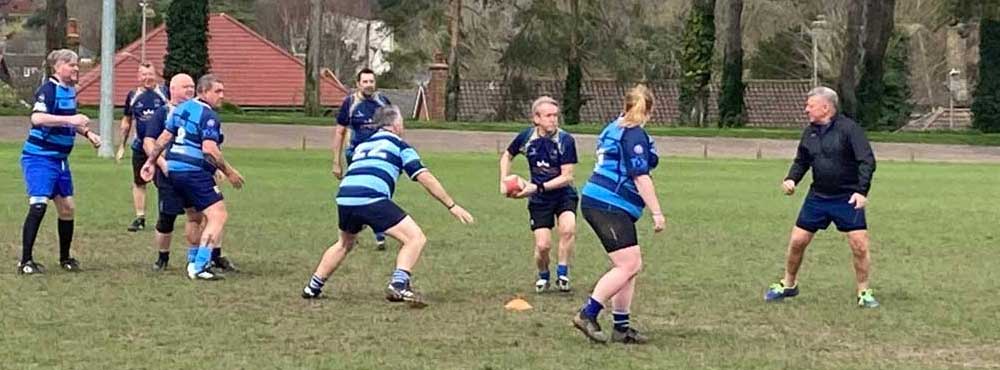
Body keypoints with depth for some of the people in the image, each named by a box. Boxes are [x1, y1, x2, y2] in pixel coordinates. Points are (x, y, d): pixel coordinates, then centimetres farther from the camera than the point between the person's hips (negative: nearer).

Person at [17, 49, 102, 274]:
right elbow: (37, 118, -33)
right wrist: (69, 120, -38)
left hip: (60, 158, 9)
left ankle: (65, 258, 25)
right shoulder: (48, 89, -16)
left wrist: (87, 133, 14)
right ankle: (25, 262, -12)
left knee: (67, 206, 11)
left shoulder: (70, 90, 11)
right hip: (39, 156, -9)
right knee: (38, 205, -16)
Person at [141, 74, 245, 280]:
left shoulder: (182, 108, 13)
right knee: (218, 215, -11)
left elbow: (164, 137, 17)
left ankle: (194, 261, 30)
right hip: (195, 173, -10)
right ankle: (199, 267, -17)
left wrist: (151, 161, 24)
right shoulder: (209, 116, -13)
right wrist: (229, 172, -15)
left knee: (196, 217, 24)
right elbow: (209, 149, -22)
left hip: (174, 170, 10)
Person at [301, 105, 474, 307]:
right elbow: (426, 179, 8)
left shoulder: (362, 145, 31)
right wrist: (452, 205, 12)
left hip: (344, 197, 6)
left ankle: (313, 287, 36)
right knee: (415, 238, -1)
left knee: (344, 243, 33)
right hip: (371, 198, -6)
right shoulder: (399, 146, 15)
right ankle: (398, 284, -17)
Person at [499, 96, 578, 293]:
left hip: (564, 195, -2)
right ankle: (543, 276, 24)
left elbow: (567, 177, -18)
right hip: (539, 200, 2)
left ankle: (562, 274, -12)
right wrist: (504, 182, 3)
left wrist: (538, 187, -24)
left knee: (568, 229, -30)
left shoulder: (565, 140, -17)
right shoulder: (526, 137, -8)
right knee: (542, 245, -8)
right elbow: (506, 155, 13)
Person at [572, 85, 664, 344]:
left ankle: (621, 327, 10)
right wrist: (657, 213, -15)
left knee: (632, 265, 10)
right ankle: (587, 315, -12)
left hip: (596, 202, 10)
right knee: (628, 265, -11)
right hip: (609, 206, -10)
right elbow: (641, 177, -16)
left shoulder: (614, 129, 17)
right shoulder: (634, 135, -11)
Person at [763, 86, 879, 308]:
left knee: (860, 245, -10)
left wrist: (861, 191, -27)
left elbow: (867, 161, -17)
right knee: (797, 241, 4)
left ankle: (864, 293, 6)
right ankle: (788, 285, 23)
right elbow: (802, 161, 18)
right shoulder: (810, 132, 5)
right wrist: (791, 179, -2)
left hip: (847, 199, -5)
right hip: (817, 197, 5)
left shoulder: (848, 129, -14)